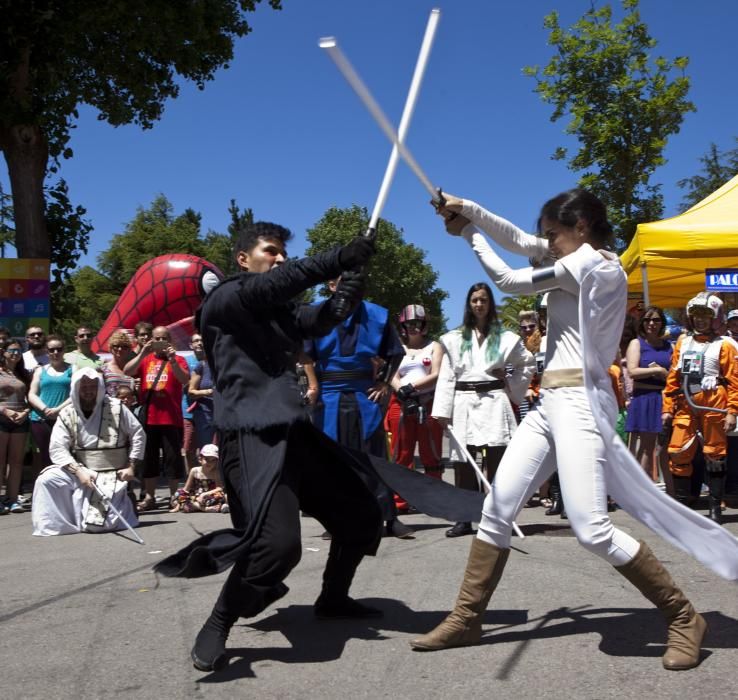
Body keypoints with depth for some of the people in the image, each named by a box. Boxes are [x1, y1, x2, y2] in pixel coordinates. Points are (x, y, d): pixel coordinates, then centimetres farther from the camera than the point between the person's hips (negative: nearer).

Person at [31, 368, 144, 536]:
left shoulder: (116, 408, -6)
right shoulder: (67, 414, -1)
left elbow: (138, 435, 1)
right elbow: (57, 449, -8)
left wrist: (131, 467, -5)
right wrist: (79, 471, -21)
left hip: (113, 475, -3)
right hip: (82, 471, 3)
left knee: (96, 523, -14)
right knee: (46, 480, -21)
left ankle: (125, 503, 17)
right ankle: (51, 523, -1)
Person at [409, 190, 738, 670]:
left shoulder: (588, 262, -9)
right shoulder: (592, 262, 19)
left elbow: (508, 281, -5)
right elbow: (521, 241, 17)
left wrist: (469, 233, 8)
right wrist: (470, 209, 8)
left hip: (578, 401, -10)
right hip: (551, 403, 10)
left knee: (592, 528, -15)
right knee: (497, 508, 5)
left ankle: (684, 616, 1)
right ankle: (467, 618, 13)